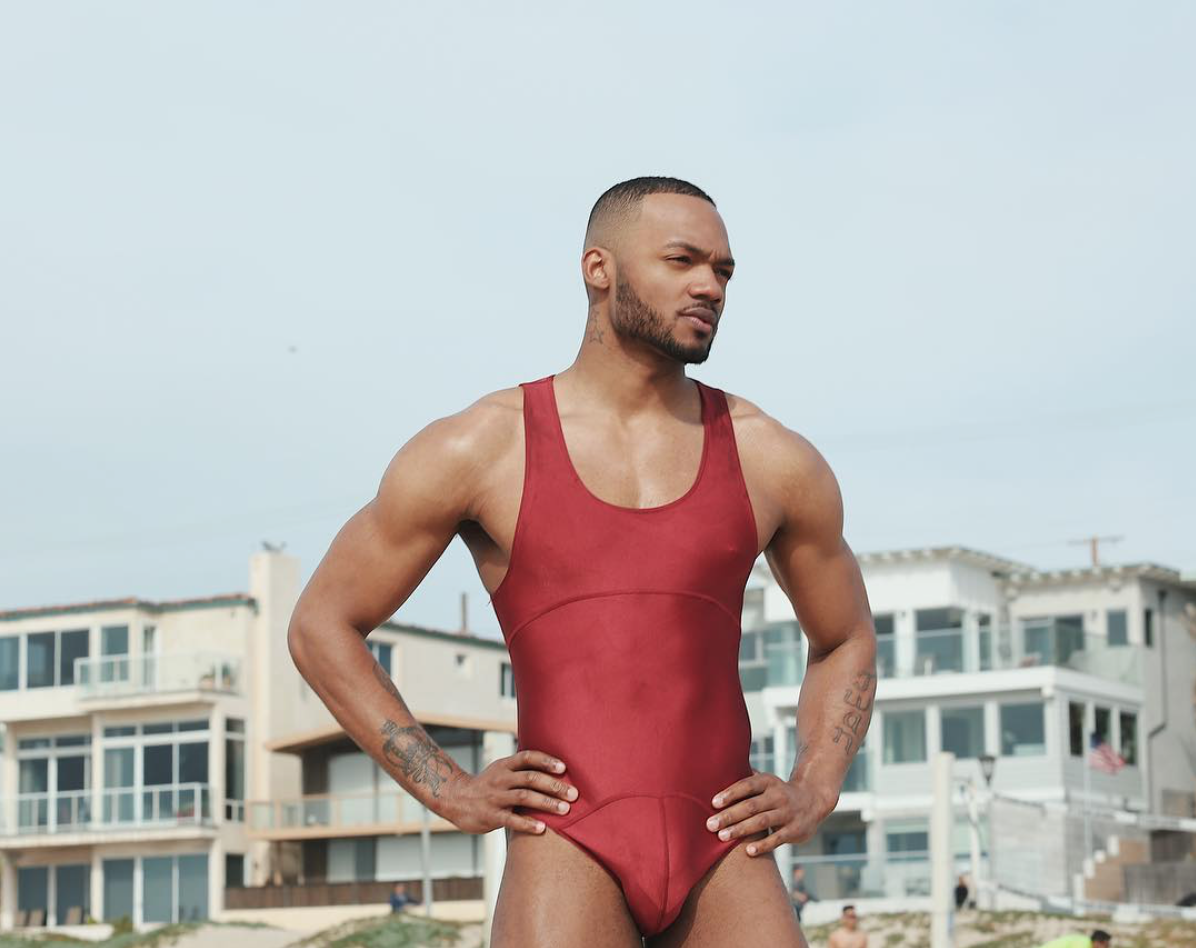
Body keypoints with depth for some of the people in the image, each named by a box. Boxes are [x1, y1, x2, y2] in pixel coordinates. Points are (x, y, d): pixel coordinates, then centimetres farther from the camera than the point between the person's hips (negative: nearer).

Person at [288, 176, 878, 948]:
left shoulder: (774, 463, 10)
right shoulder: (480, 451, 3)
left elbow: (847, 641, 26)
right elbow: (320, 627, 9)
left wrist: (813, 797, 9)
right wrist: (449, 791, 0)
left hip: (724, 857, 3)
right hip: (569, 850, -2)